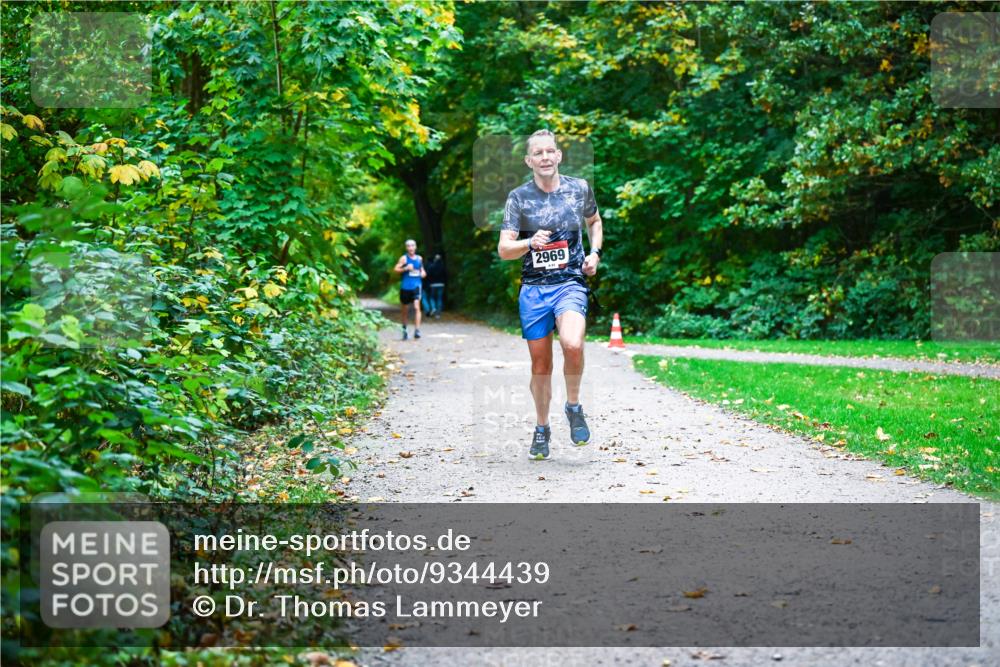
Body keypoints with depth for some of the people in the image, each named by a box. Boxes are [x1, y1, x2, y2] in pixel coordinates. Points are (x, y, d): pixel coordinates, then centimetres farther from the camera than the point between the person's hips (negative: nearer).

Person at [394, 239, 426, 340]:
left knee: (416, 307, -16)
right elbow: (396, 269, -8)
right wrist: (406, 268, -21)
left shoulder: (419, 258, 10)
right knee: (405, 309, 9)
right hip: (405, 286, -1)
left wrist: (423, 273, 5)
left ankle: (417, 330, -20)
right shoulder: (404, 258, -2)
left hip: (416, 286, 1)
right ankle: (404, 329, 28)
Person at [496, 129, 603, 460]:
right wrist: (530, 242, -22)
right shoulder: (519, 197, 1)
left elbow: (594, 222, 25)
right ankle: (542, 428, 27)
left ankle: (574, 406, -3)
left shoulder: (579, 188, 5)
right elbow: (503, 249, -3)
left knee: (572, 343, -28)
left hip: (570, 283, -1)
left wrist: (595, 252, 7)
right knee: (541, 365, 6)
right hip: (533, 287, 1)